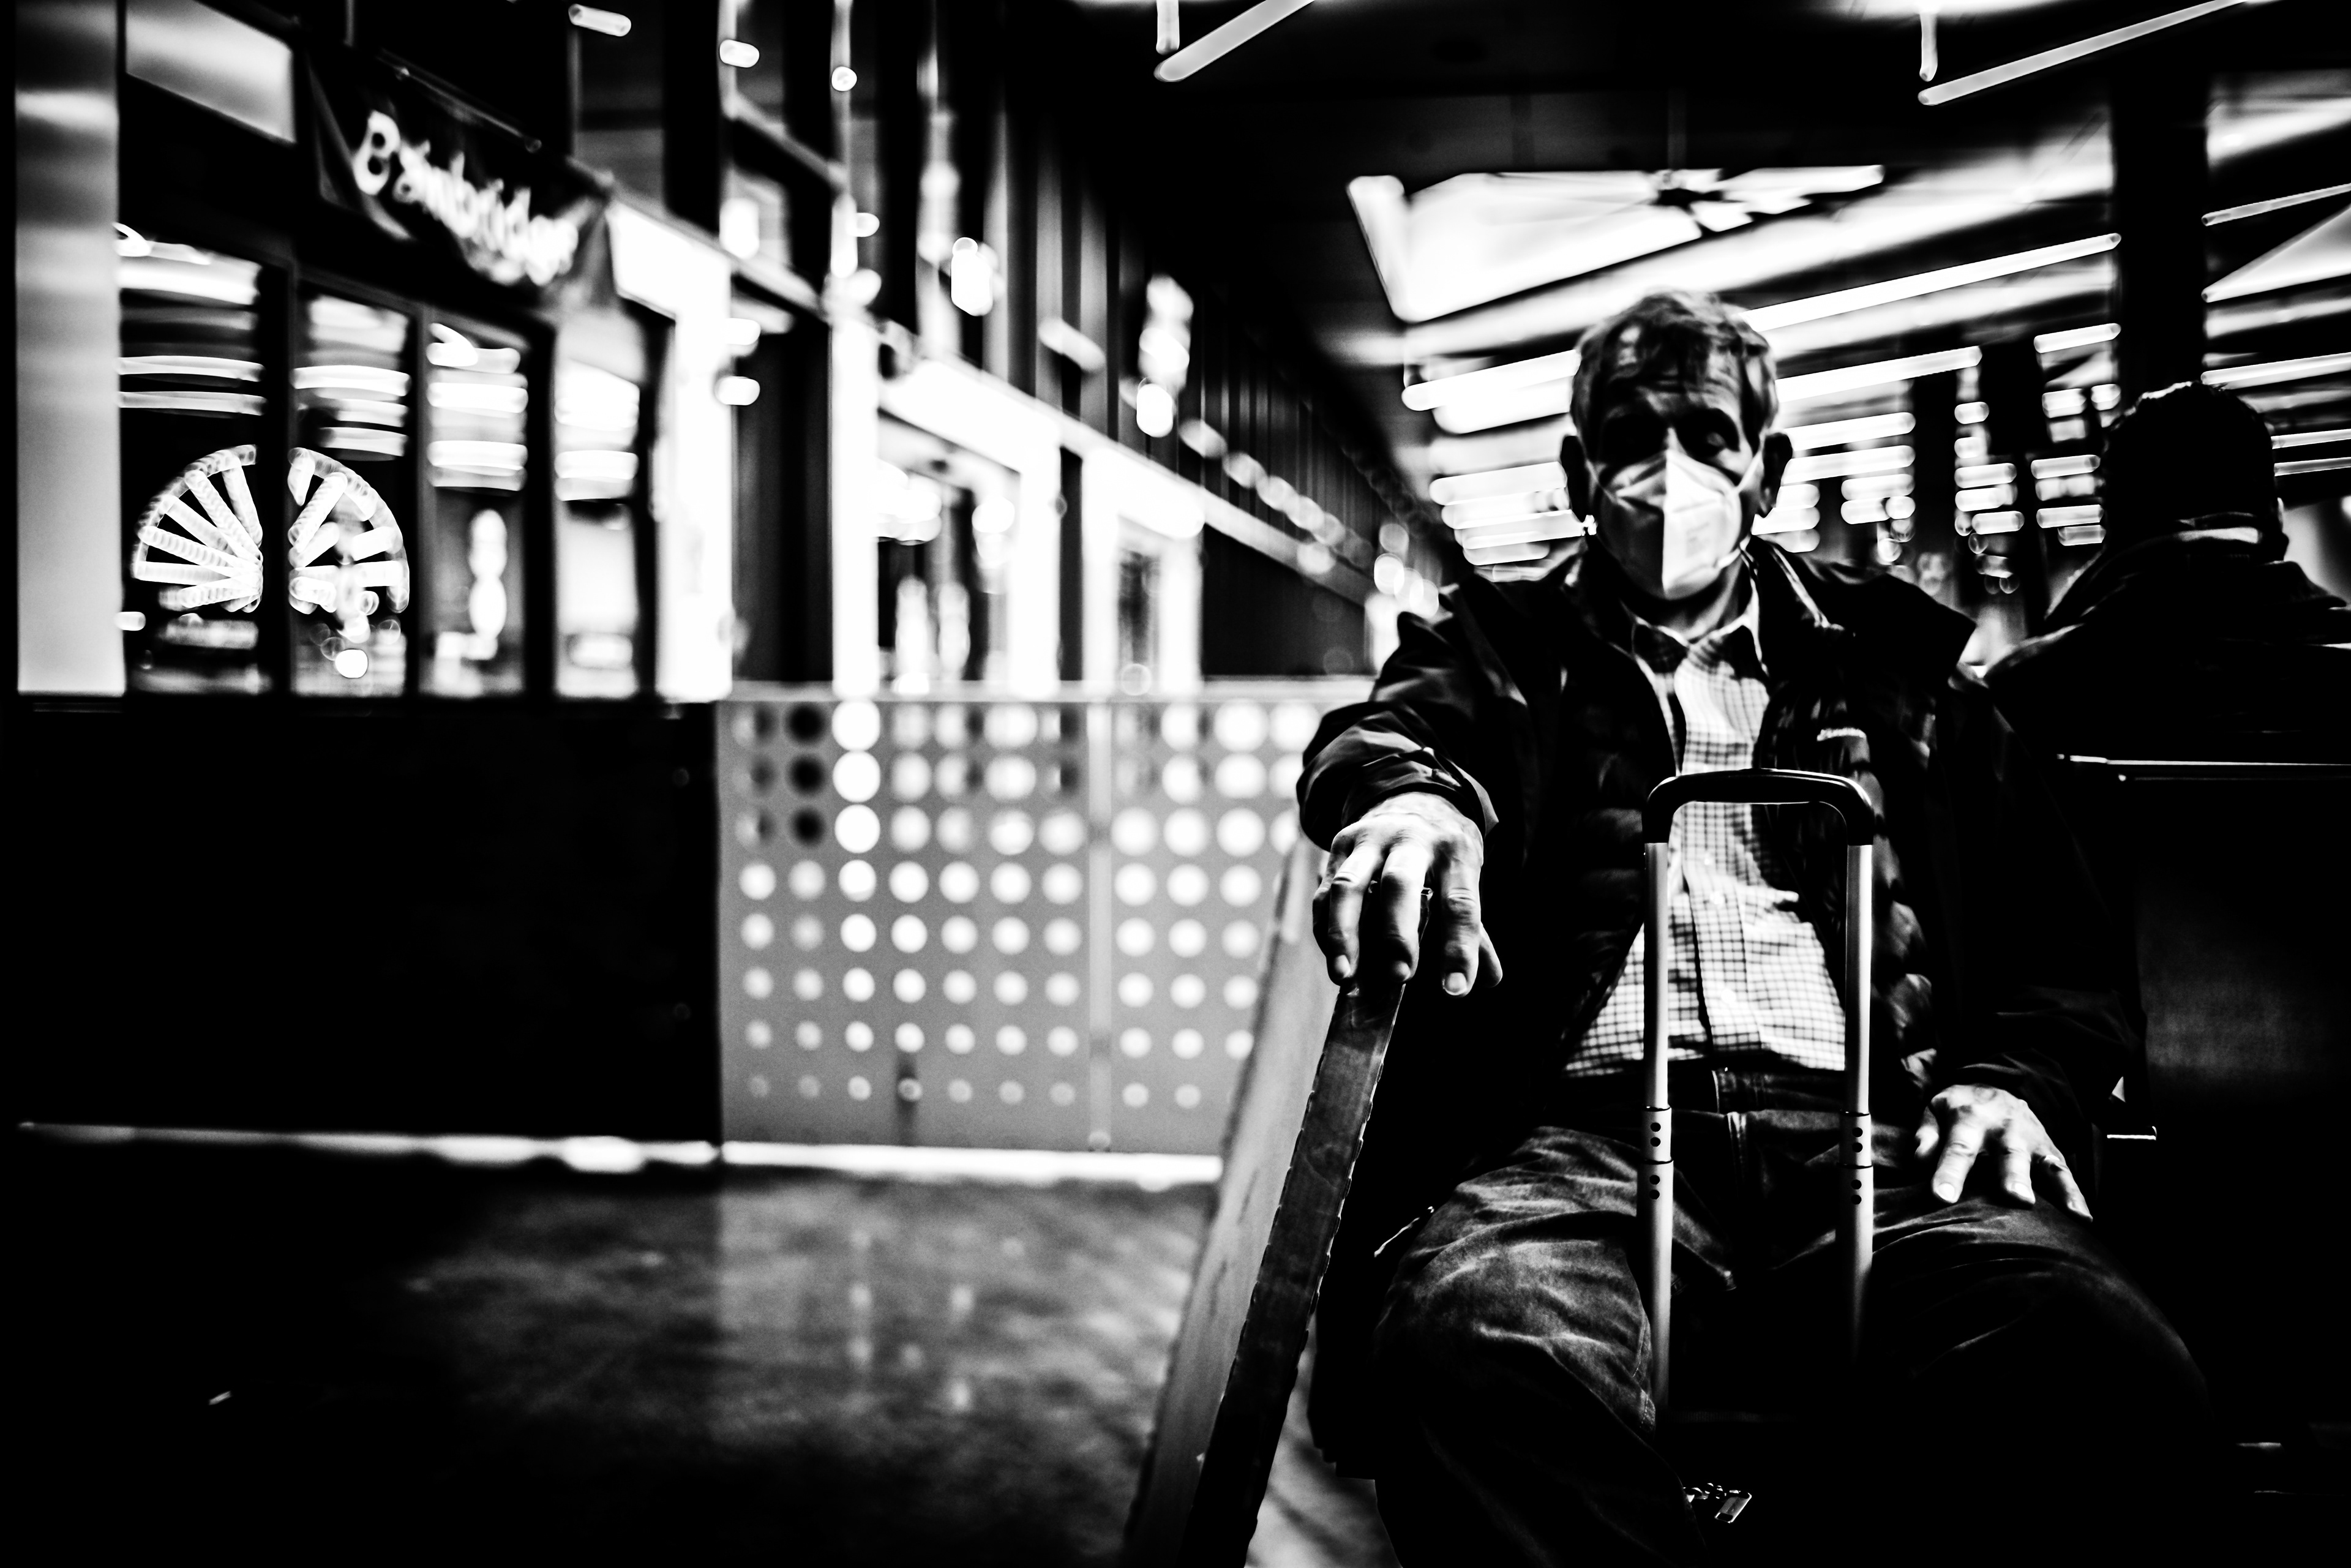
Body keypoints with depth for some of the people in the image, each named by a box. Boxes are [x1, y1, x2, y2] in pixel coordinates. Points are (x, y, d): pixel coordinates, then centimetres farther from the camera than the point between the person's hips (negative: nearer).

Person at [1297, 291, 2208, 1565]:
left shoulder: (1891, 662, 25)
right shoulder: (1503, 647, 22)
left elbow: (2056, 935, 23)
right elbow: (1392, 724, -1)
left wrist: (2018, 1080, 1)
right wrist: (1409, 792, -26)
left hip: (1866, 1131, 2)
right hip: (1589, 1126, -1)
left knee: (2108, 1377, -31)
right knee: (1480, 1341, -37)